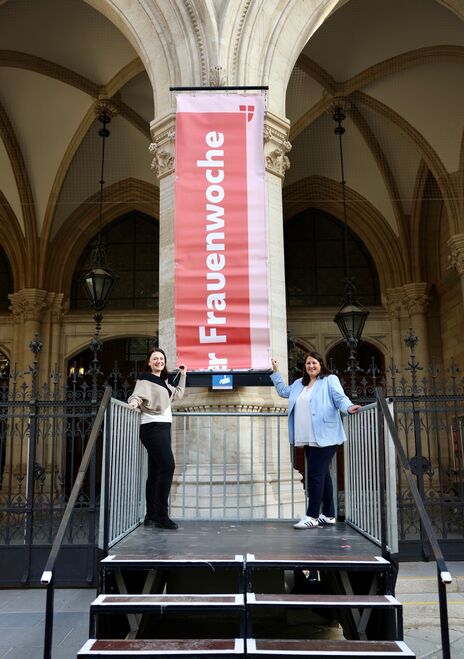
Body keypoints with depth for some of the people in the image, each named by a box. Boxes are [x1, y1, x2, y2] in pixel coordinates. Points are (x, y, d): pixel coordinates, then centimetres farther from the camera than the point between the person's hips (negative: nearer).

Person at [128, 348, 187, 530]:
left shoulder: (163, 382, 20)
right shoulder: (145, 379, -4)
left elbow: (178, 393, 34)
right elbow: (137, 394, -21)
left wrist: (183, 375, 35)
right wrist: (134, 401, -42)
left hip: (163, 427, 9)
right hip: (153, 427, -9)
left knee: (155, 472, 8)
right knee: (167, 466, -17)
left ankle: (151, 516, 11)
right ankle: (161, 516, -14)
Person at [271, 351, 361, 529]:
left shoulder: (330, 380, -2)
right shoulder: (300, 383, 19)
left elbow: (340, 398, -12)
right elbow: (284, 391, 31)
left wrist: (348, 408, -32)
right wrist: (276, 373, 27)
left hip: (324, 438, -8)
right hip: (307, 439, 8)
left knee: (315, 475, -10)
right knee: (322, 475, 15)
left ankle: (312, 516, -5)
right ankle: (328, 515, 24)